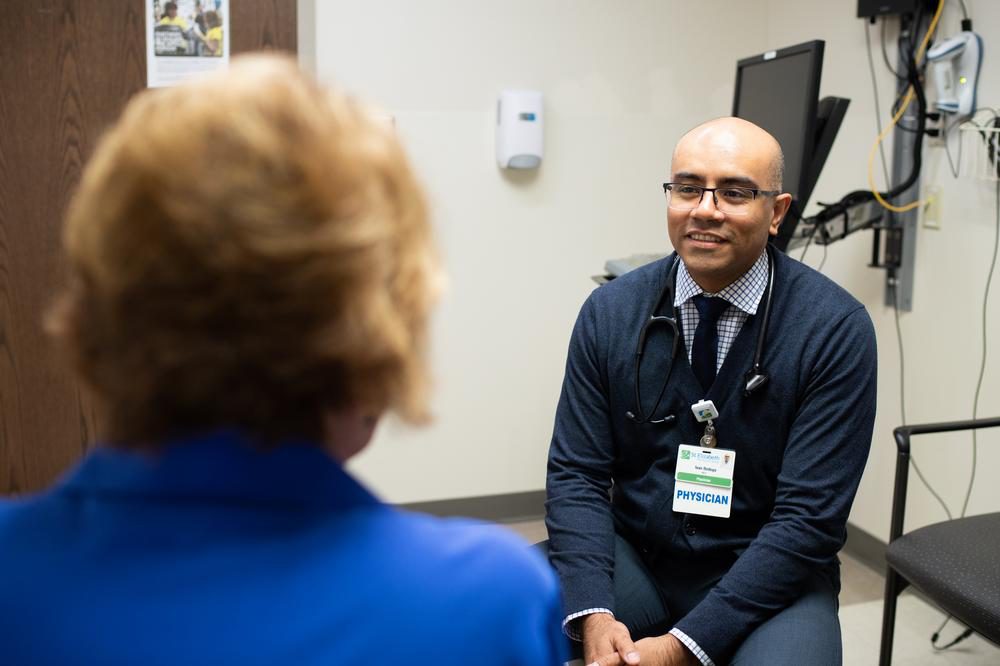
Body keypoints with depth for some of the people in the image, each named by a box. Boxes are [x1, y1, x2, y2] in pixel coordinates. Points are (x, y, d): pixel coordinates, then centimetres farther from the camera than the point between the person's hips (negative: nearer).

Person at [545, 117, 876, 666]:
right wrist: (595, 616, -20)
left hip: (768, 578, -1)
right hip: (632, 558, 1)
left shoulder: (836, 329, -11)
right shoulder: (609, 312, -4)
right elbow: (576, 473, -4)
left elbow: (807, 518, -14)